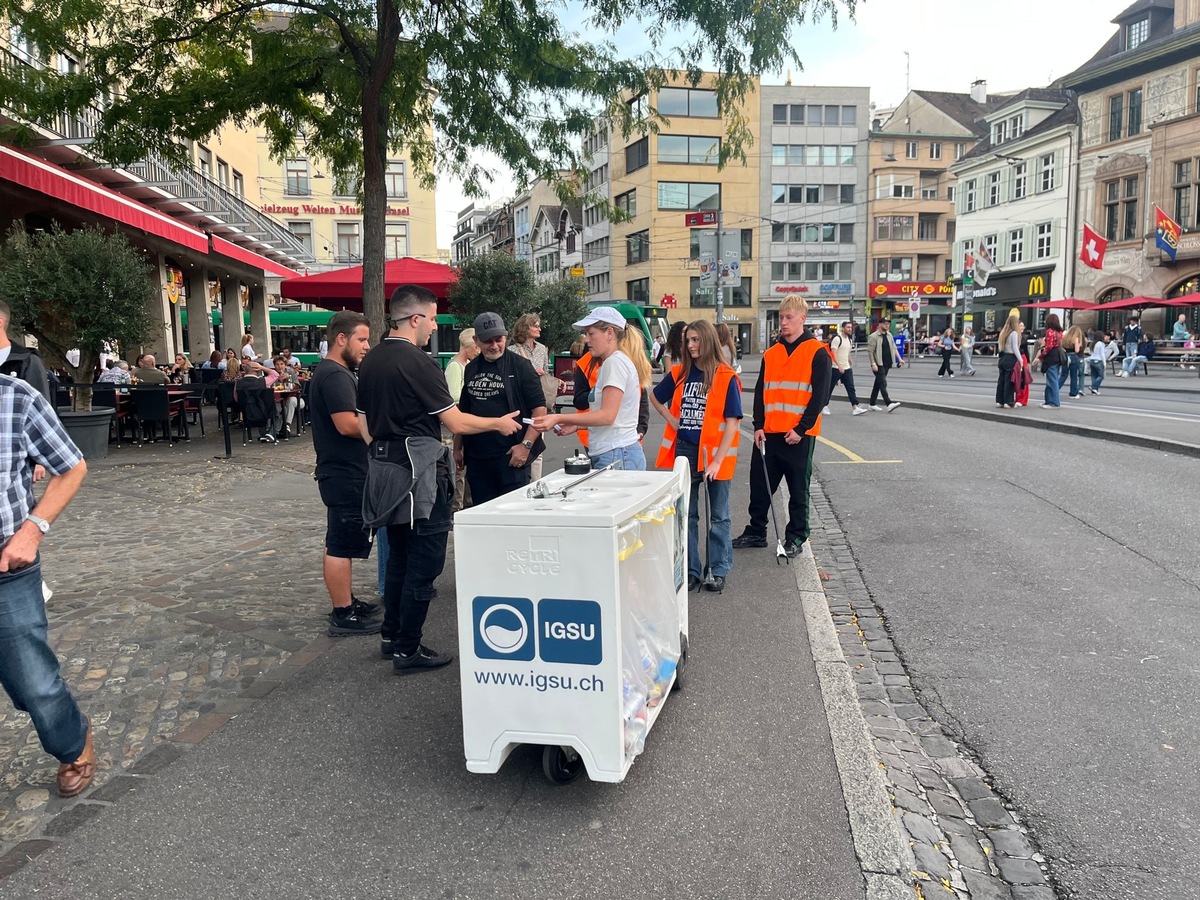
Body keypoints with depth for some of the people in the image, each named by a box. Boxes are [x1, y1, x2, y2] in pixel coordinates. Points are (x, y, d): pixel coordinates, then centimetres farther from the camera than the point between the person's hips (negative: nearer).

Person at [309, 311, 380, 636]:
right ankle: (343, 616, 1)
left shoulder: (335, 372, 16)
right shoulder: (335, 375, -18)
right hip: (345, 475, -11)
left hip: (345, 472, 11)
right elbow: (347, 425, -26)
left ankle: (346, 601, 28)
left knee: (342, 543, 18)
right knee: (342, 545, -5)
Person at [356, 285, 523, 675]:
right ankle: (407, 649, 5)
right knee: (424, 562, 0)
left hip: (384, 468, 9)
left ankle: (391, 634, 27)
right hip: (418, 471, -9)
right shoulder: (418, 363, -16)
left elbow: (363, 421, 15)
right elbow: (456, 422, -14)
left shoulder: (370, 361, 9)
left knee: (398, 555, 18)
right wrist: (499, 423, 0)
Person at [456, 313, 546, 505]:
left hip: (511, 456, -5)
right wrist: (457, 447, 16)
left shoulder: (520, 366, -4)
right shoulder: (471, 369, 12)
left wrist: (526, 445, -16)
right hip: (476, 457, 5)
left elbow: (539, 408, -8)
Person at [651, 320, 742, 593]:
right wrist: (670, 418, 4)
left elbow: (732, 422, -11)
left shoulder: (726, 377, -9)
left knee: (718, 515, 10)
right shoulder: (679, 373, 3)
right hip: (684, 451, 4)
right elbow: (656, 397, 20)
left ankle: (718, 571, 21)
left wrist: (718, 460, -17)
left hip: (714, 453, -4)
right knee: (686, 514, 11)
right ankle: (690, 570, 23)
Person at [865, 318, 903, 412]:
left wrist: (899, 358, 7)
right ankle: (889, 404, -18)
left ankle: (873, 404, 20)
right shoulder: (873, 336, -10)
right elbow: (870, 351, -13)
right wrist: (873, 364, -20)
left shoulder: (889, 335, 12)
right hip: (878, 365, -7)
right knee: (883, 384, -12)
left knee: (878, 383, 13)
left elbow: (893, 348, 17)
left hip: (887, 364, 7)